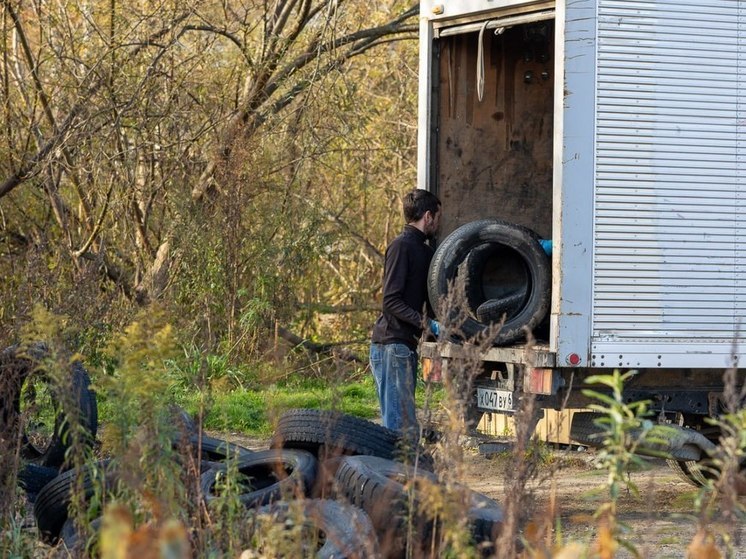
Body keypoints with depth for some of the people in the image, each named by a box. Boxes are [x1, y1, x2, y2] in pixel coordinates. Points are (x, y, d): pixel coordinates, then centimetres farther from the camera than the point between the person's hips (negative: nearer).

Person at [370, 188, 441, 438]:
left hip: (406, 345, 10)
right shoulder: (401, 246, -10)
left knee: (405, 424, 11)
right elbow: (391, 301, -17)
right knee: (403, 428, -12)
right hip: (391, 345, -10)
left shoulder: (423, 249, 19)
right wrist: (427, 323, -22)